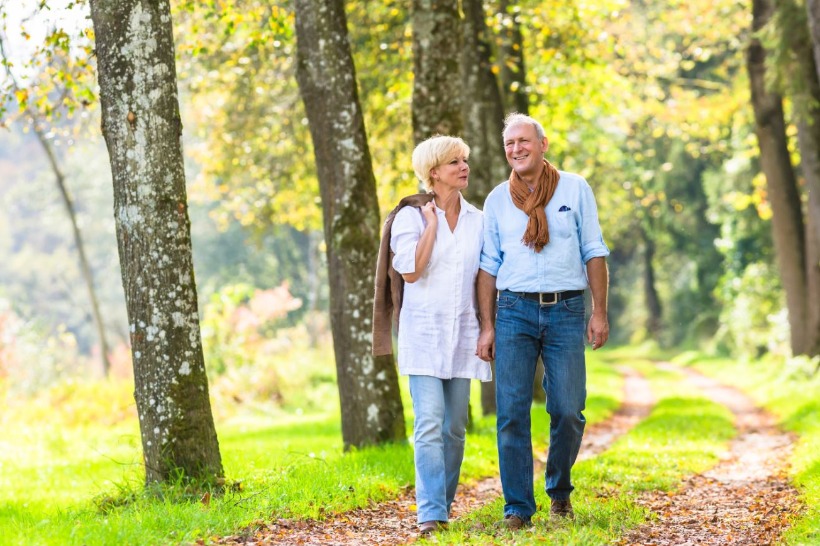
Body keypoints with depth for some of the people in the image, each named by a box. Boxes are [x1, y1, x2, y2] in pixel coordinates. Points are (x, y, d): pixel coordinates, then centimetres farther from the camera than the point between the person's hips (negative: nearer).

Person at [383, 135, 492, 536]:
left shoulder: (477, 220, 10)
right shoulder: (411, 217, -1)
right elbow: (410, 271, -14)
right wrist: (431, 222, -9)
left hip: (463, 334, 4)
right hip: (424, 333, -4)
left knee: (455, 428, 6)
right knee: (430, 425, -13)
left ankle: (443, 506, 17)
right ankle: (430, 513, -17)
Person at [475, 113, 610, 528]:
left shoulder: (575, 189, 5)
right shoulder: (497, 199, 9)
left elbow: (594, 253, 5)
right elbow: (489, 266, 10)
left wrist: (599, 313, -2)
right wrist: (486, 326, 4)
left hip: (565, 310, -1)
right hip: (514, 310, 1)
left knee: (568, 411, -2)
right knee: (512, 412, -5)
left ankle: (560, 491, 21)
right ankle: (517, 506, 2)